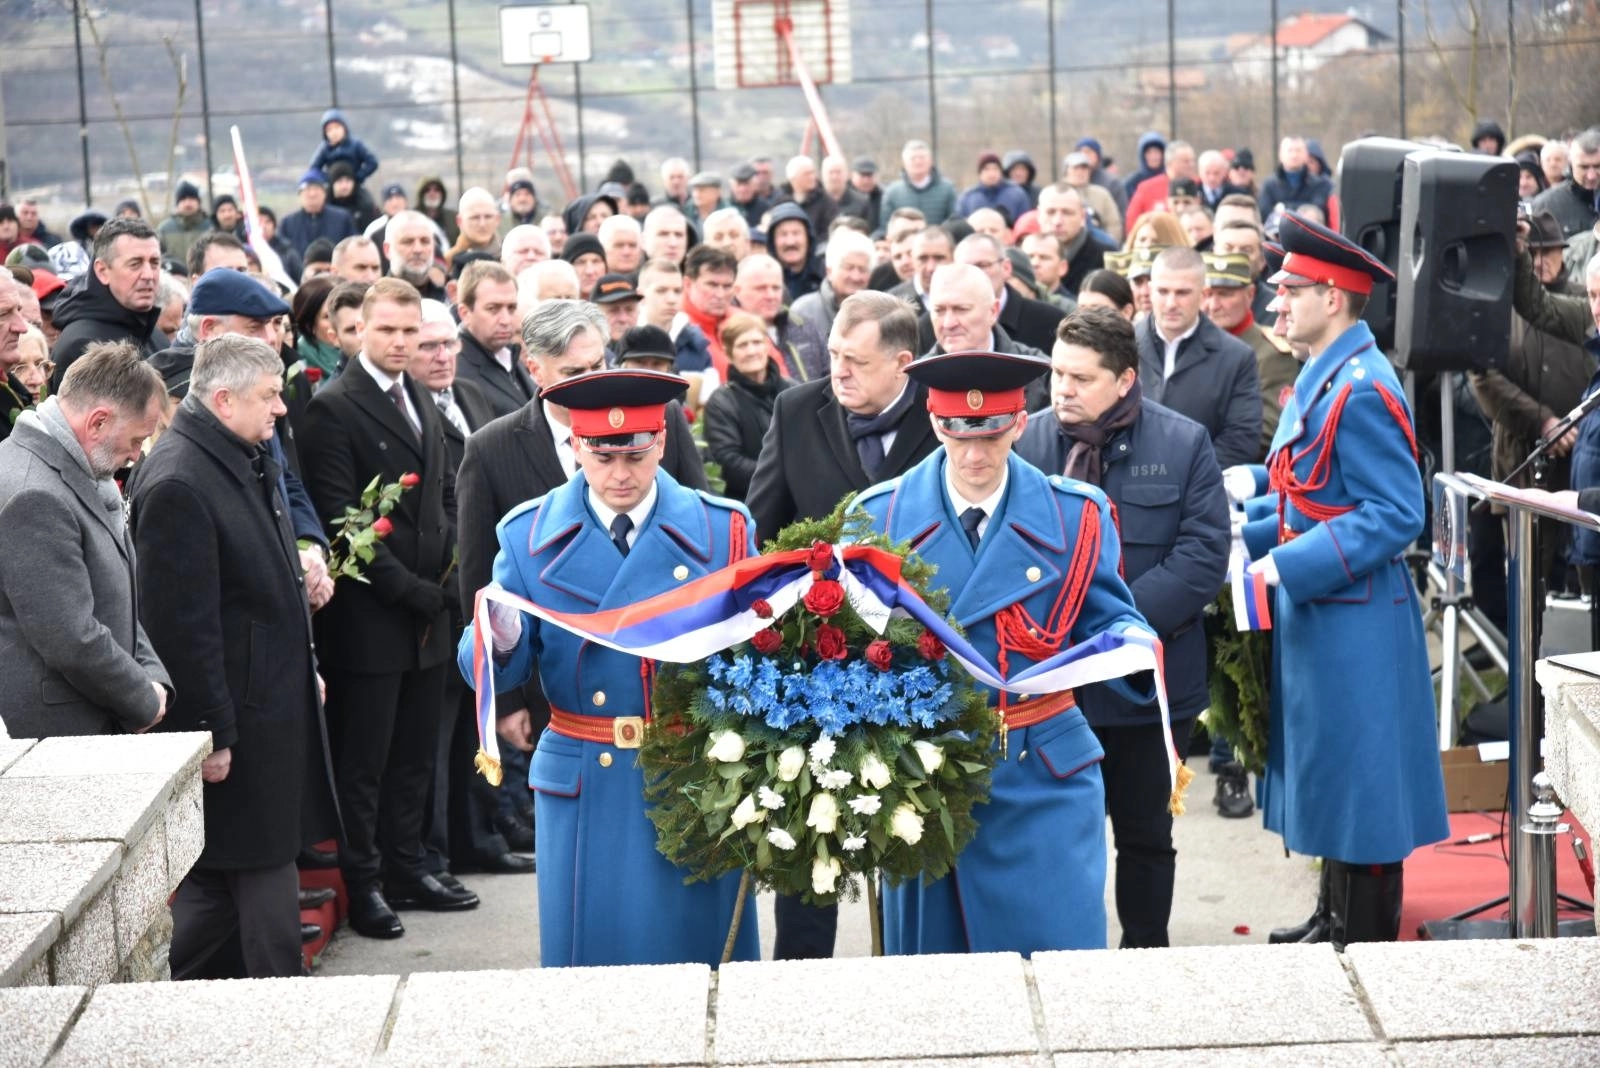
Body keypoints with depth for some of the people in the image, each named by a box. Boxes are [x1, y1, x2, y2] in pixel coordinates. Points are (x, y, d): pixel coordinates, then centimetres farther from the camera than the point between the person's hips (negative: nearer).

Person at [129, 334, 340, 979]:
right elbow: (181, 623, -21)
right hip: (234, 720, -9)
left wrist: (304, 672, 21)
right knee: (265, 878, -1)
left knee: (219, 881, 13)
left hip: (276, 707, 9)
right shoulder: (176, 483, -20)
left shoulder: (248, 462, 11)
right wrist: (210, 732, -20)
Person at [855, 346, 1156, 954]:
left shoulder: (1075, 515, 1)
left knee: (1060, 954, -4)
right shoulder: (878, 516, 1)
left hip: (1043, 773, -1)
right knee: (929, 952, 9)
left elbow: (1110, 619, 4)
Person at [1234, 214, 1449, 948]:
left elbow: (1395, 517, -23)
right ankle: (1335, 920, 30)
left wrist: (1290, 565, -25)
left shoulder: (1363, 391, -20)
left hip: (1353, 626, -10)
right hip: (1317, 617, 10)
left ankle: (1366, 946, 9)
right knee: (1329, 780, 18)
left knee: (1358, 786, 0)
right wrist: (1246, 509, 10)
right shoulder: (1322, 378, 10)